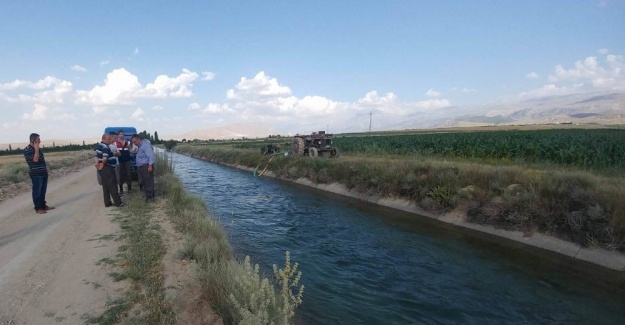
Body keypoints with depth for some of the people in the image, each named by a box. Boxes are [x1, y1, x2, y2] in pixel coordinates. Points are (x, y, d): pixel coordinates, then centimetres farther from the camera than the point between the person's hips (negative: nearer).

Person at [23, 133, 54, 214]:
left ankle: (43, 205, 23)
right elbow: (35, 159, -23)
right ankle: (38, 208, 3)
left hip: (43, 173, 8)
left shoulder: (37, 148, 14)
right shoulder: (27, 150, -12)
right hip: (36, 174, -8)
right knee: (37, 191, -2)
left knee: (43, 190, 14)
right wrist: (36, 149, -18)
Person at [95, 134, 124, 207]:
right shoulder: (105, 147, -18)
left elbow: (97, 156, 15)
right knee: (112, 186, -5)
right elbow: (105, 158, -30)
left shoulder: (98, 145, 14)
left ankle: (107, 203, 16)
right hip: (107, 168, -10)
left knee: (105, 186, 12)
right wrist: (103, 164, -13)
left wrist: (97, 163, 0)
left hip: (102, 168, 10)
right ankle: (118, 202, -1)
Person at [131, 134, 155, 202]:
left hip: (146, 166, -11)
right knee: (143, 182, 12)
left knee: (149, 182, -6)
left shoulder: (146, 145, -14)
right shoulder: (140, 146, 19)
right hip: (141, 167, 11)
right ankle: (147, 196, 18)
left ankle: (151, 196, -2)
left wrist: (150, 165, -25)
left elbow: (151, 156, -21)